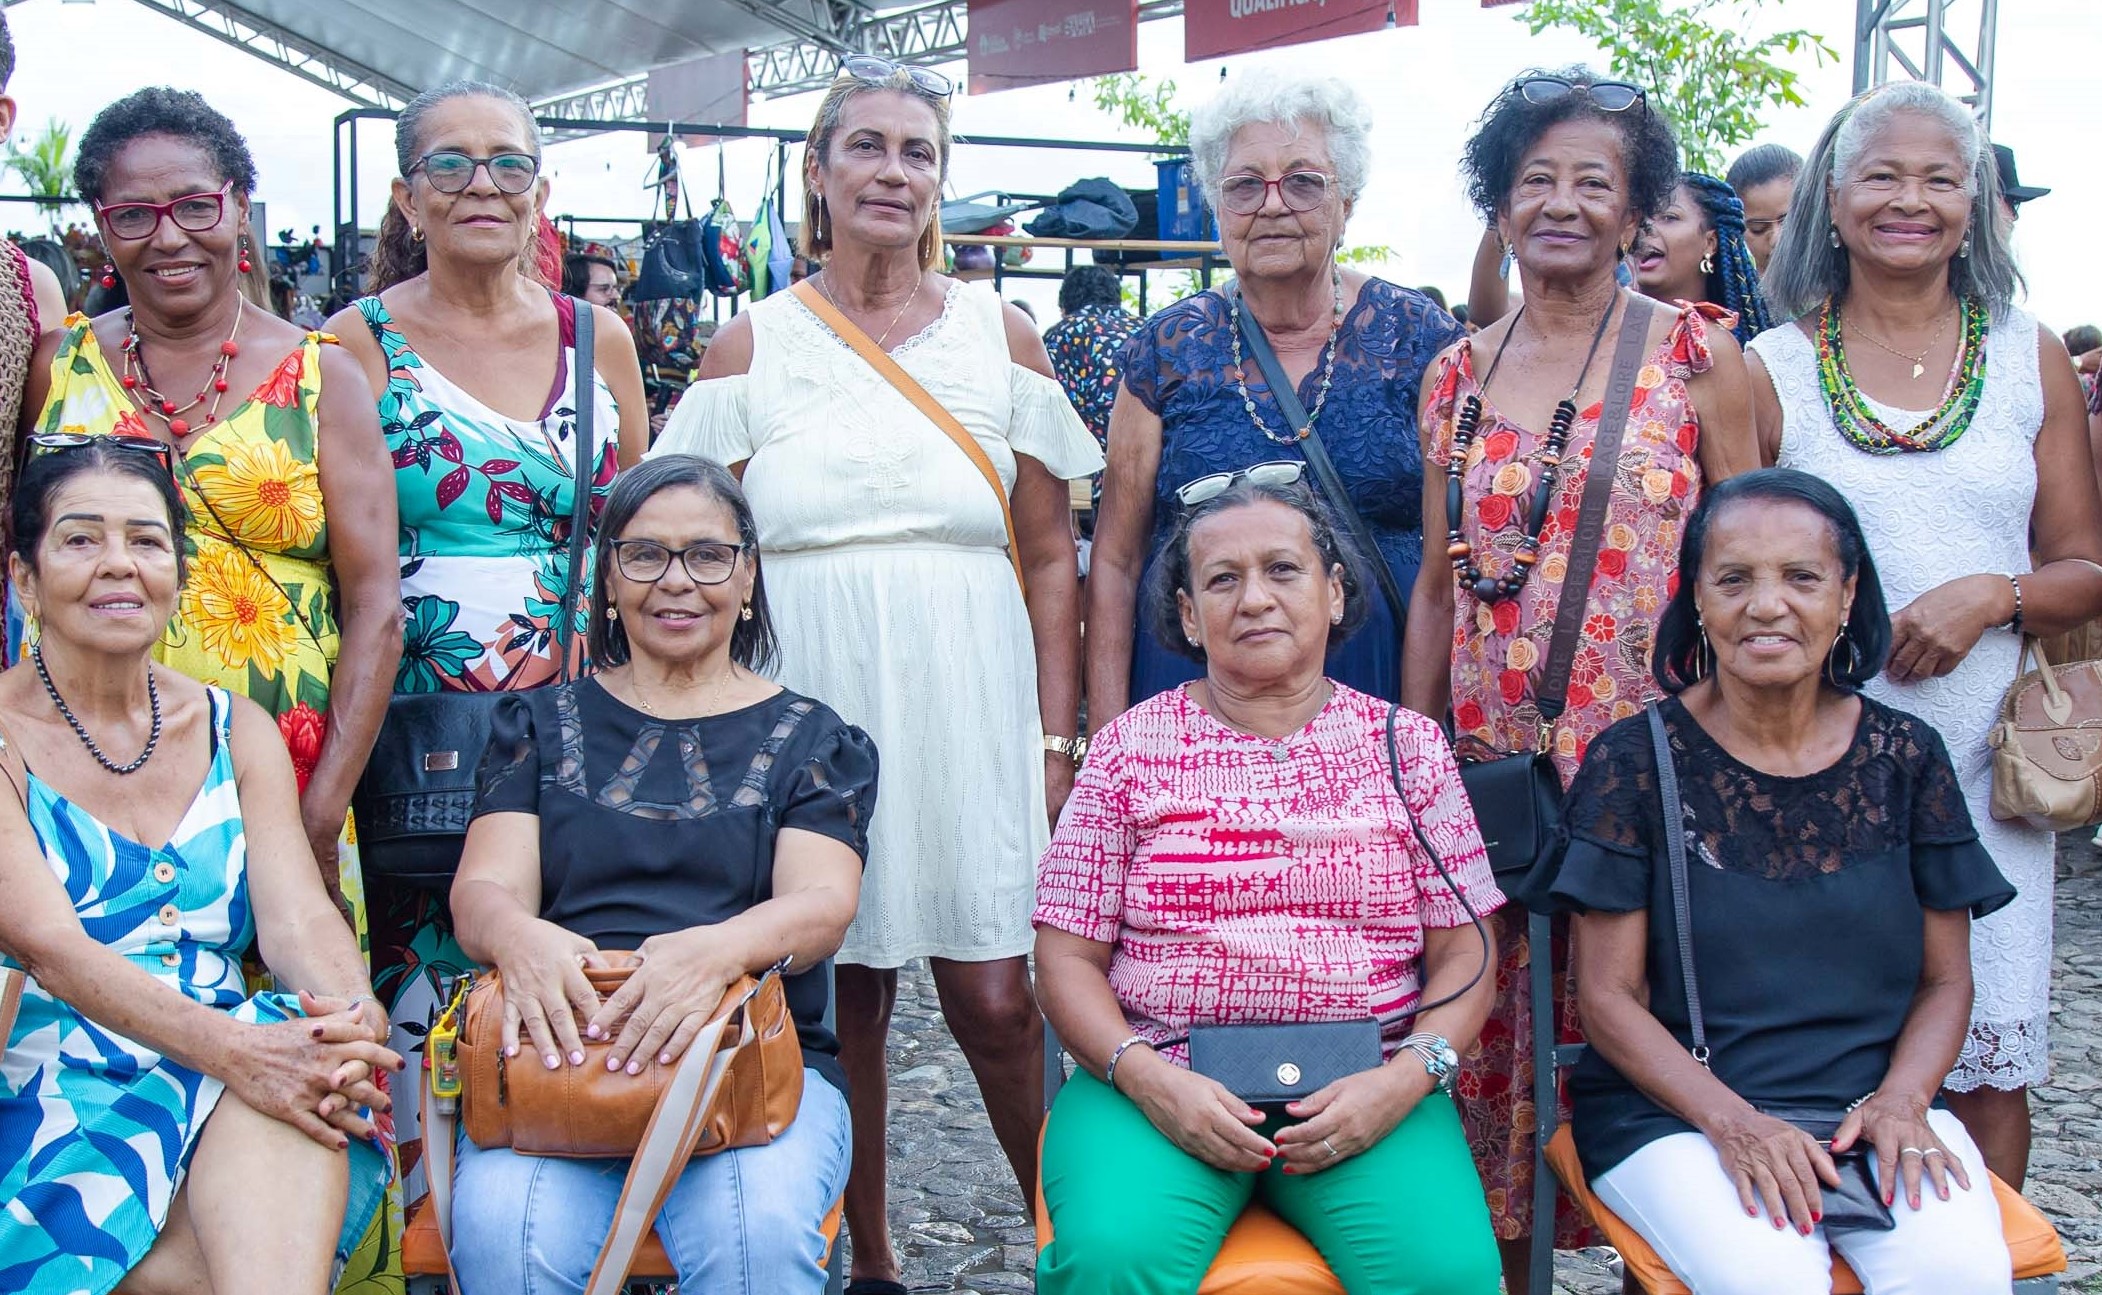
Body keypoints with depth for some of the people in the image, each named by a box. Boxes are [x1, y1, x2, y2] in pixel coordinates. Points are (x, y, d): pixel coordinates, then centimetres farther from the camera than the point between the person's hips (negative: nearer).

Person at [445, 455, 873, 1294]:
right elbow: (483, 888, 5)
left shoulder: (812, 740, 13)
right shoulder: (540, 725, 18)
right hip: (559, 1053, 1)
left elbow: (821, 903, -4)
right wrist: (518, 936, -22)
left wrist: (719, 948, -28)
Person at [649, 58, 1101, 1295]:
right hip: (808, 705, 1)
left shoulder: (1000, 334, 8)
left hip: (969, 705, 0)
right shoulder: (753, 343, 7)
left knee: (993, 999, -4)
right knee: (843, 996, 6)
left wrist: (1057, 735, 0)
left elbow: (1051, 556, 7)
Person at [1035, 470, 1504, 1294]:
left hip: (1365, 1092, 1)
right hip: (1159, 1084, 0)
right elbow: (1069, 958, 5)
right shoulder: (1129, 748, 7)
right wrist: (1148, 1079, -12)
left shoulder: (1405, 745, 10)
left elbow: (1463, 956, 8)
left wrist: (1404, 1079, -11)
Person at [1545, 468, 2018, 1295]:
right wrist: (1733, 1121, -18)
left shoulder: (1904, 758, 6)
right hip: (1675, 1112, -2)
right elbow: (1609, 996, -4)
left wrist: (1902, 1102, -10)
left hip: (1877, 1107, 2)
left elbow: (1946, 981, 10)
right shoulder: (1635, 762, -3)